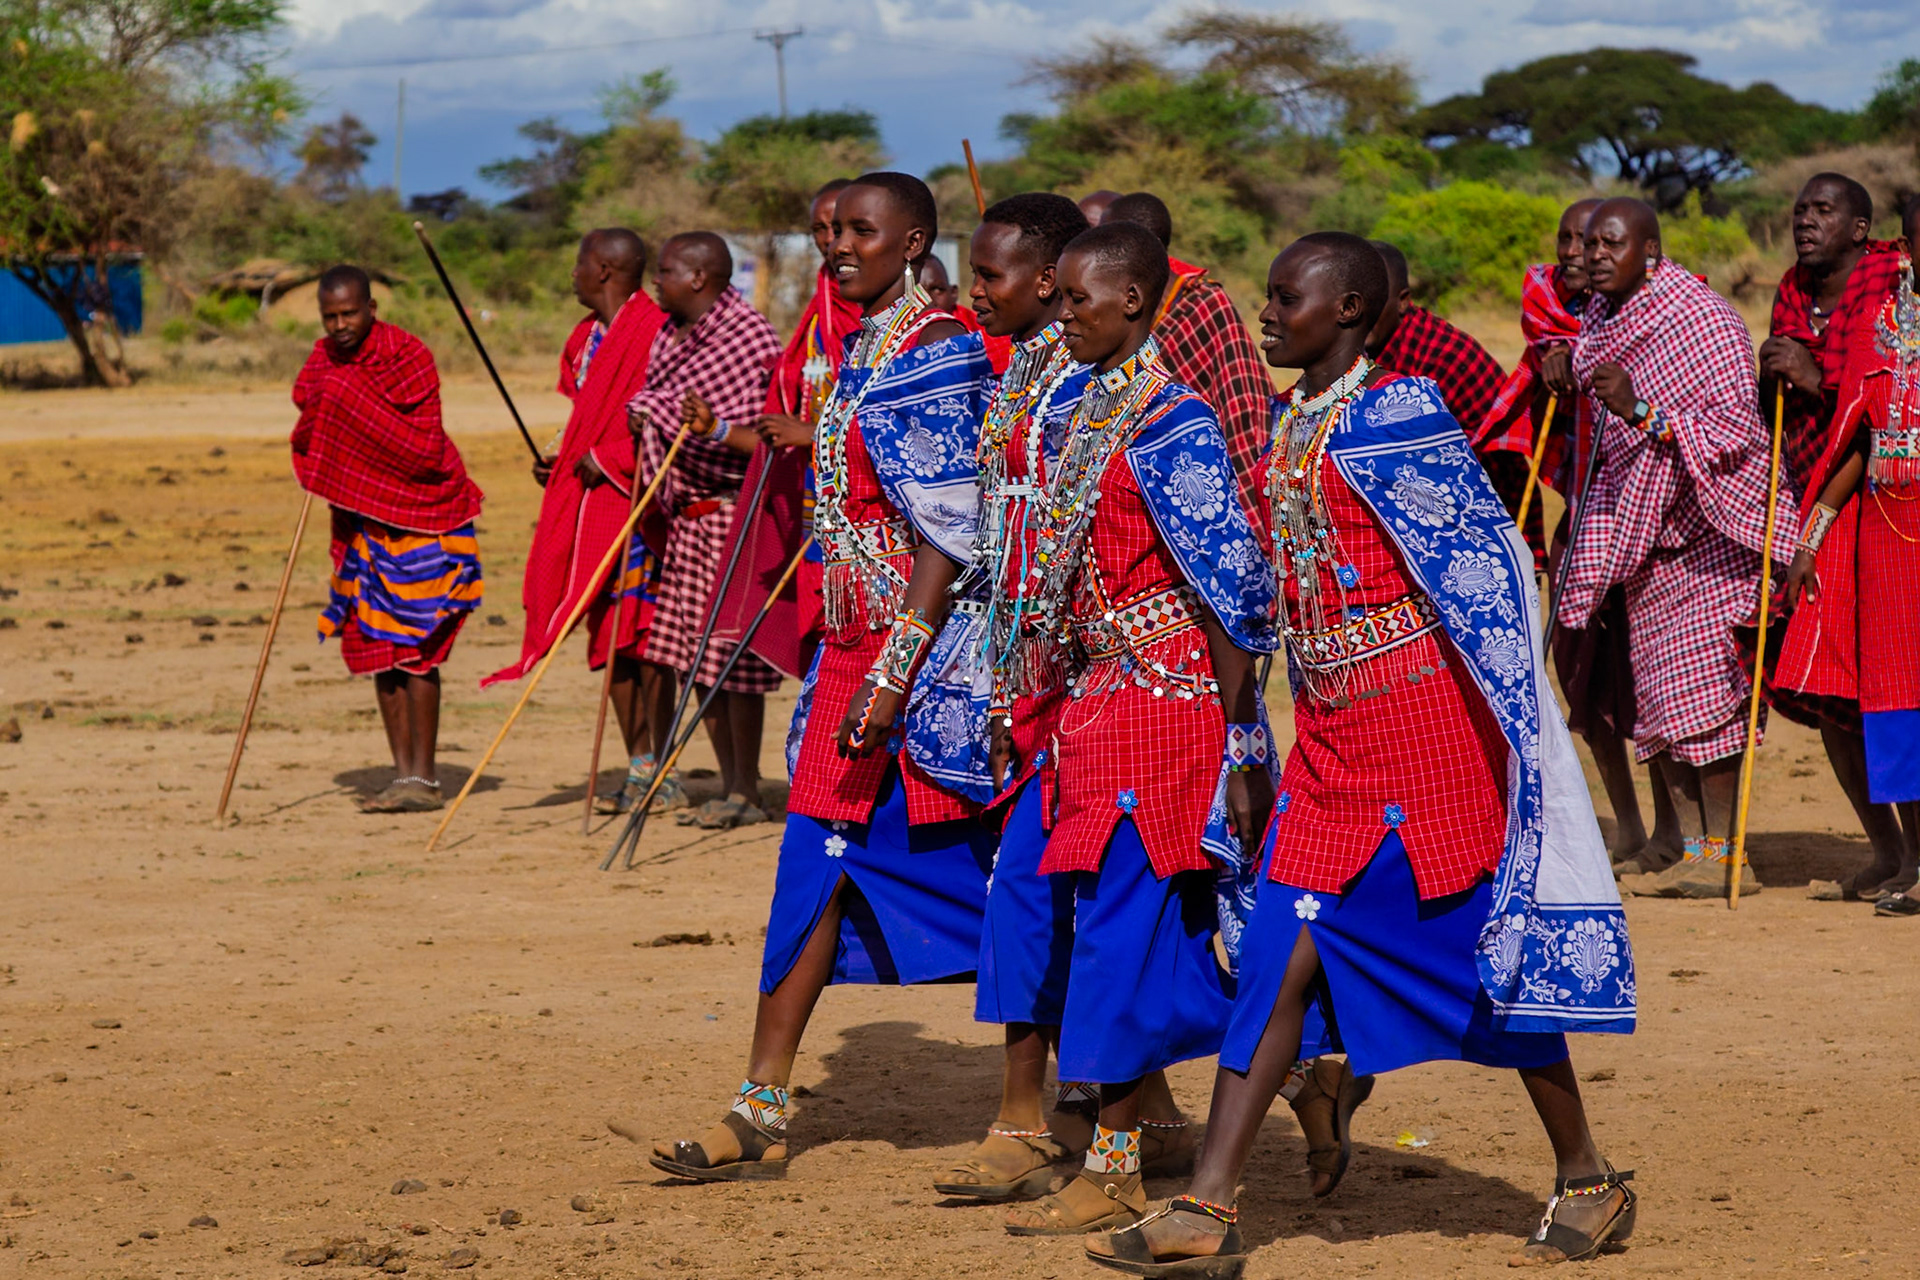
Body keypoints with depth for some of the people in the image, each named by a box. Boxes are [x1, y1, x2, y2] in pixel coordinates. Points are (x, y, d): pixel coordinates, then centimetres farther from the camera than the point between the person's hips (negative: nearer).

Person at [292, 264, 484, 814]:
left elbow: (424, 450, -23)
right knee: (378, 648, 7)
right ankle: (402, 773, 13)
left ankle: (424, 777, -5)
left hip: (420, 520, -7)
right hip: (364, 521, 7)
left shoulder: (407, 357, -16)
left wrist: (353, 400, -26)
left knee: (414, 649, -9)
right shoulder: (325, 362, 6)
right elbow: (308, 446, 16)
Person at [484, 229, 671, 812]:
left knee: (639, 631, -9)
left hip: (633, 499, -9)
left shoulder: (654, 332, -12)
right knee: (608, 634, 9)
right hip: (587, 499, 9)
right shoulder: (586, 336, 16)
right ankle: (638, 765, 15)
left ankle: (660, 770, -4)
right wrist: (560, 457, 11)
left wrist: (609, 459, -16)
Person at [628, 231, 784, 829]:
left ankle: (746, 791, 2)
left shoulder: (748, 338, -15)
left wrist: (715, 429, -26)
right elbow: (654, 417, 21)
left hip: (733, 511, -9)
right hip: (688, 513, 9)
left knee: (731, 655, -6)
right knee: (697, 655, 9)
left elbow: (765, 438, -18)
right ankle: (729, 783, 18)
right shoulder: (670, 336, 10)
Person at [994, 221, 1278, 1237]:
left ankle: (1114, 1167, -2)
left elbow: (1229, 595, -18)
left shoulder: (1169, 426, -16)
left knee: (1125, 918, -7)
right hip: (1104, 700, 9)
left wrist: (1241, 742, -19)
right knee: (1135, 917, 14)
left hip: (1165, 700, -9)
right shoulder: (1090, 411, 11)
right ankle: (1153, 1113, 27)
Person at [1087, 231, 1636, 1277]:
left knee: (1488, 945, 2)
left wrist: (1514, 720, -14)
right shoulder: (1287, 426, 12)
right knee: (1285, 951, 1)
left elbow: (1489, 566, -13)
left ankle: (1588, 1181, 18)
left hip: (1422, 719, -8)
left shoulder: (1393, 417, -12)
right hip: (1330, 733, 8)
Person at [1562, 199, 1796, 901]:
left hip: (1711, 534, -8)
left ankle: (1725, 854, -8)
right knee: (1658, 695, 5)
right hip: (1645, 539, 8)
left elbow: (1737, 424, -20)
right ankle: (1691, 852, 8)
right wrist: (1592, 553, 20)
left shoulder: (1702, 317, -14)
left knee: (1702, 685, -12)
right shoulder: (1597, 326, 10)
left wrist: (1643, 412, -30)